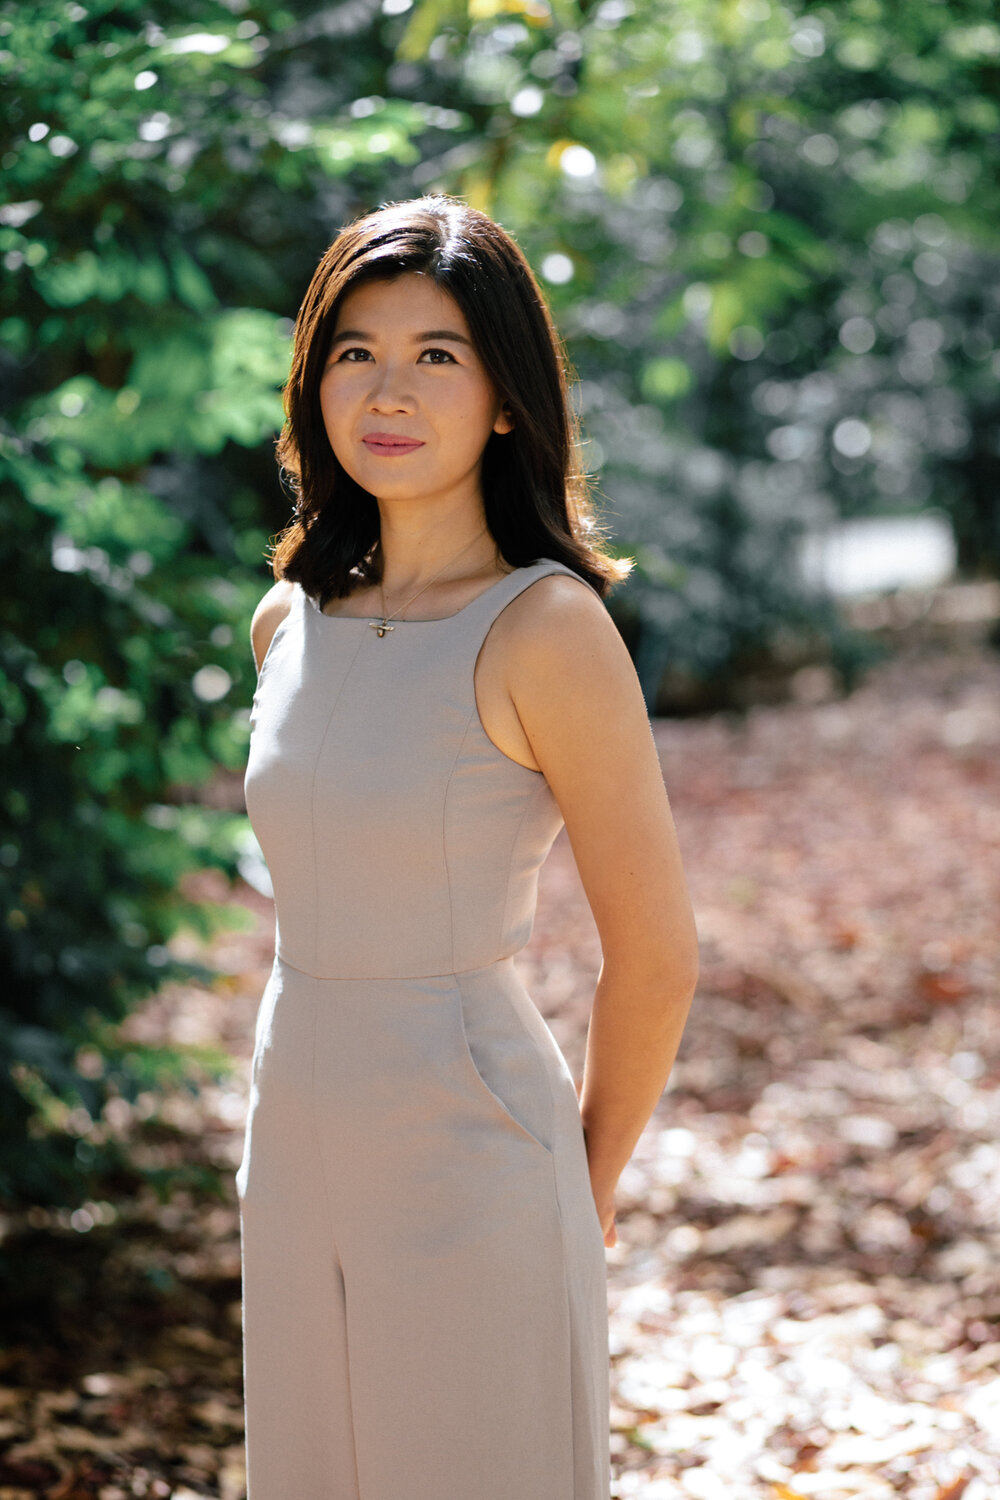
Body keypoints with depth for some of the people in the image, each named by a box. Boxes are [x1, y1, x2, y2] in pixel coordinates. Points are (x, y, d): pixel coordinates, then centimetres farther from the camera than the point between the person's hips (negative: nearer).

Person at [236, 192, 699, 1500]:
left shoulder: (547, 628, -16)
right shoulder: (291, 620, 4)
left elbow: (655, 957, -11)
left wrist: (584, 1186, 1)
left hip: (469, 1178, -6)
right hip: (301, 1154, 6)